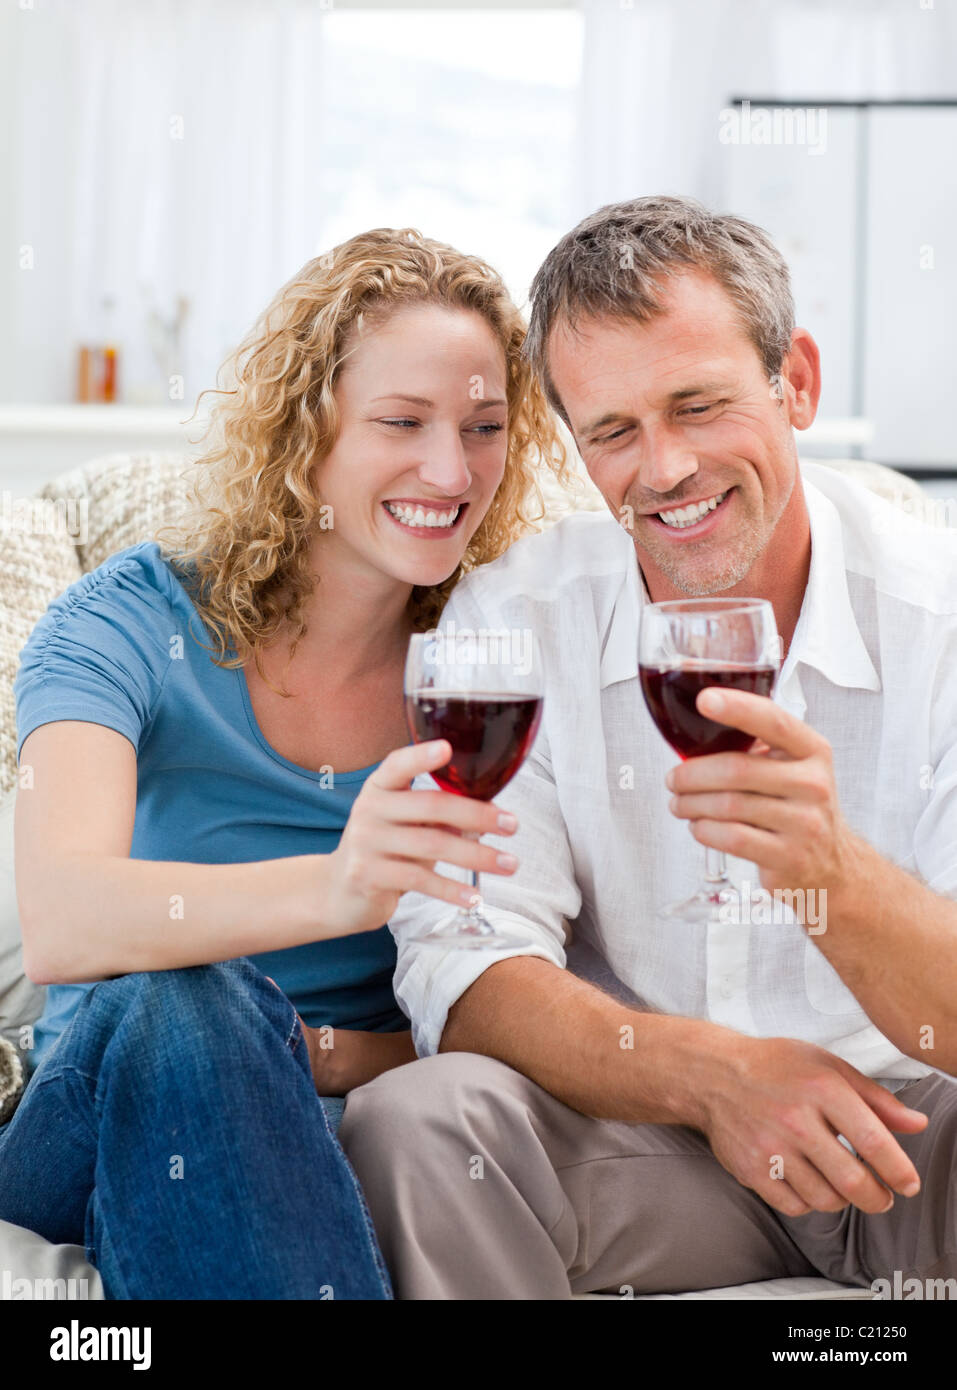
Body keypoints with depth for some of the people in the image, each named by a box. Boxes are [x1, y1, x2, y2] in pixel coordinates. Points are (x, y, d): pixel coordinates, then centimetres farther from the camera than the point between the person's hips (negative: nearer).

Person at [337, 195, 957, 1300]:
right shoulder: (508, 620, -6)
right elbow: (464, 976, -13)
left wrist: (830, 872, -40)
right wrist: (709, 1072, -31)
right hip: (646, 1132, 0)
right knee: (411, 1118, -29)